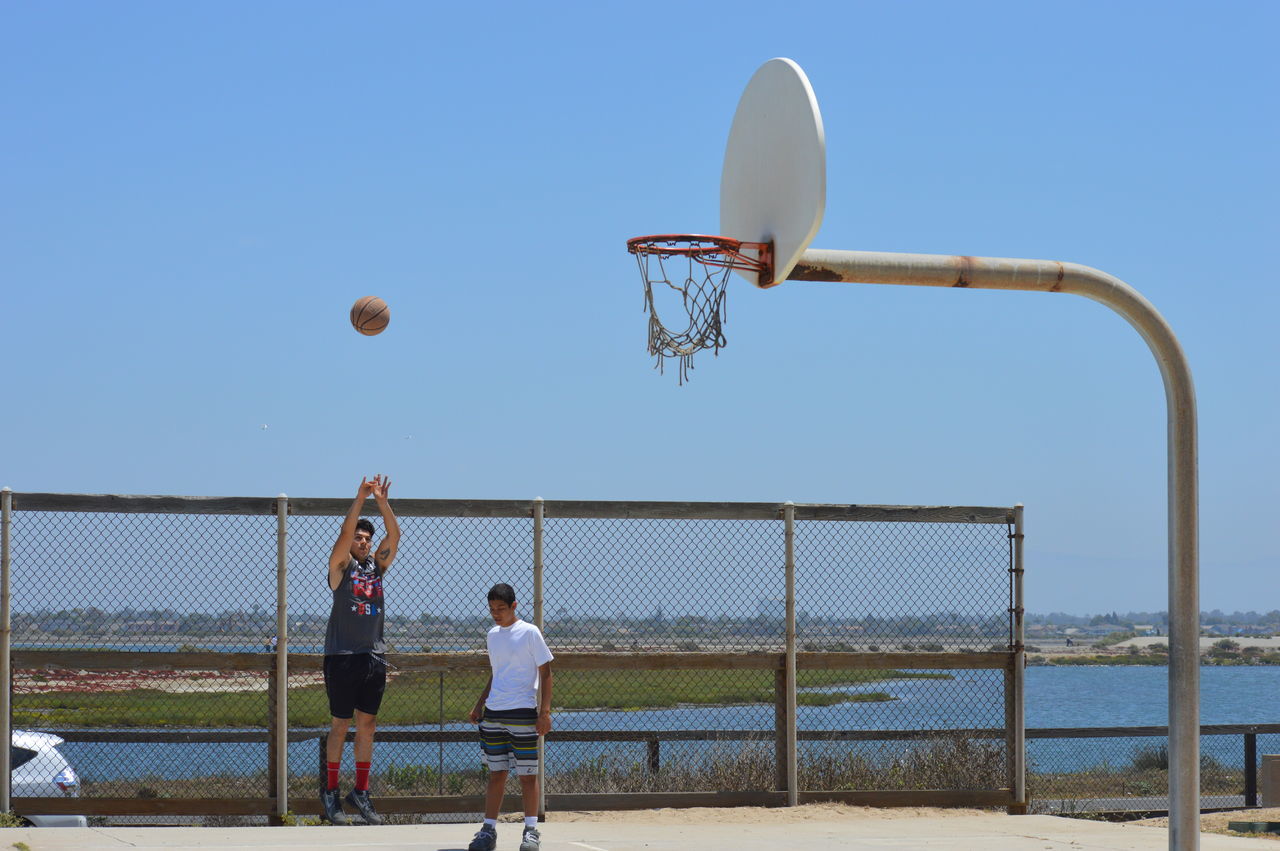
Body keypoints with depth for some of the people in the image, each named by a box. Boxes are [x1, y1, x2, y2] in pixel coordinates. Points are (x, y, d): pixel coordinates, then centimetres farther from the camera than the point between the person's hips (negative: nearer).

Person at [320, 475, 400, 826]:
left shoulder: (378, 565, 11)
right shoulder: (341, 566, -1)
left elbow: (394, 535, 0)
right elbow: (345, 532, -16)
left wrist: (383, 501, -8)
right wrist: (360, 498, -19)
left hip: (374, 656, 5)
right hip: (342, 655, -5)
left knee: (368, 725, 7)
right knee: (341, 725, 0)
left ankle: (361, 792, 13)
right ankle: (330, 792, 7)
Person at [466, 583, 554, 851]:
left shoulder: (529, 633, -5)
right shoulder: (493, 635, 13)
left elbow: (545, 673, -5)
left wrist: (545, 711, -11)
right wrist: (480, 704, 18)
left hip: (522, 713, -5)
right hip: (493, 713, 5)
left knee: (527, 774, -1)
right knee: (496, 773, 6)